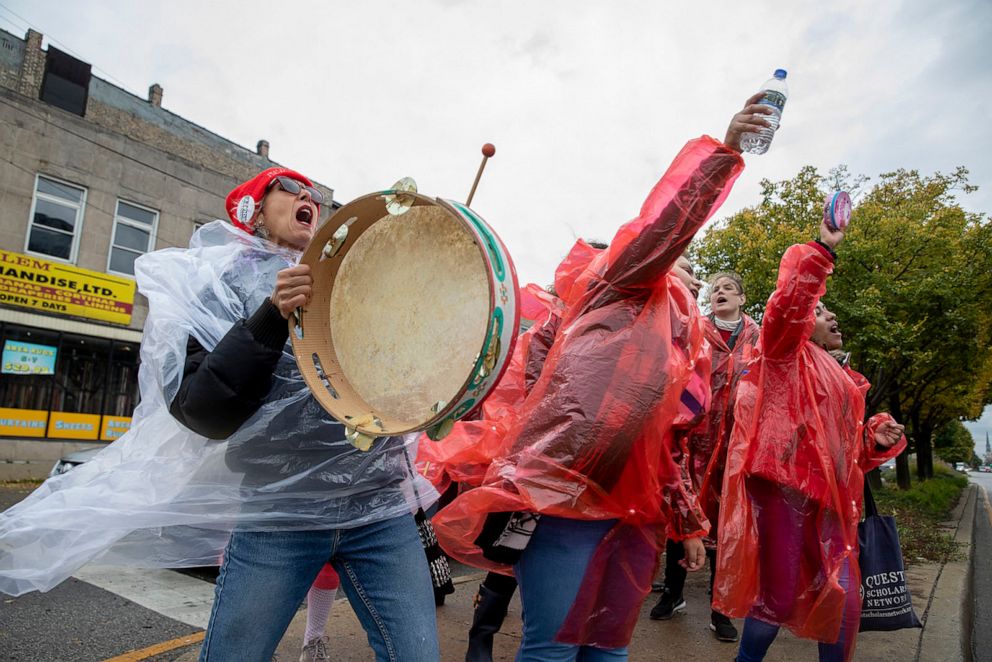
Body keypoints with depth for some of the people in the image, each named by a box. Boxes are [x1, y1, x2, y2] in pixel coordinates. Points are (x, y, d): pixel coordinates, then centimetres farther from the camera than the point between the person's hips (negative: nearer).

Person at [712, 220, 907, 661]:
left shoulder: (843, 380, 25)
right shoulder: (788, 355, 5)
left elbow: (846, 446, 27)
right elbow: (790, 304, -15)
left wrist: (877, 439, 7)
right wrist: (823, 249, -17)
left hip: (828, 496, 7)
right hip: (783, 485, -7)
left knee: (845, 599, 6)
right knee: (779, 597, -2)